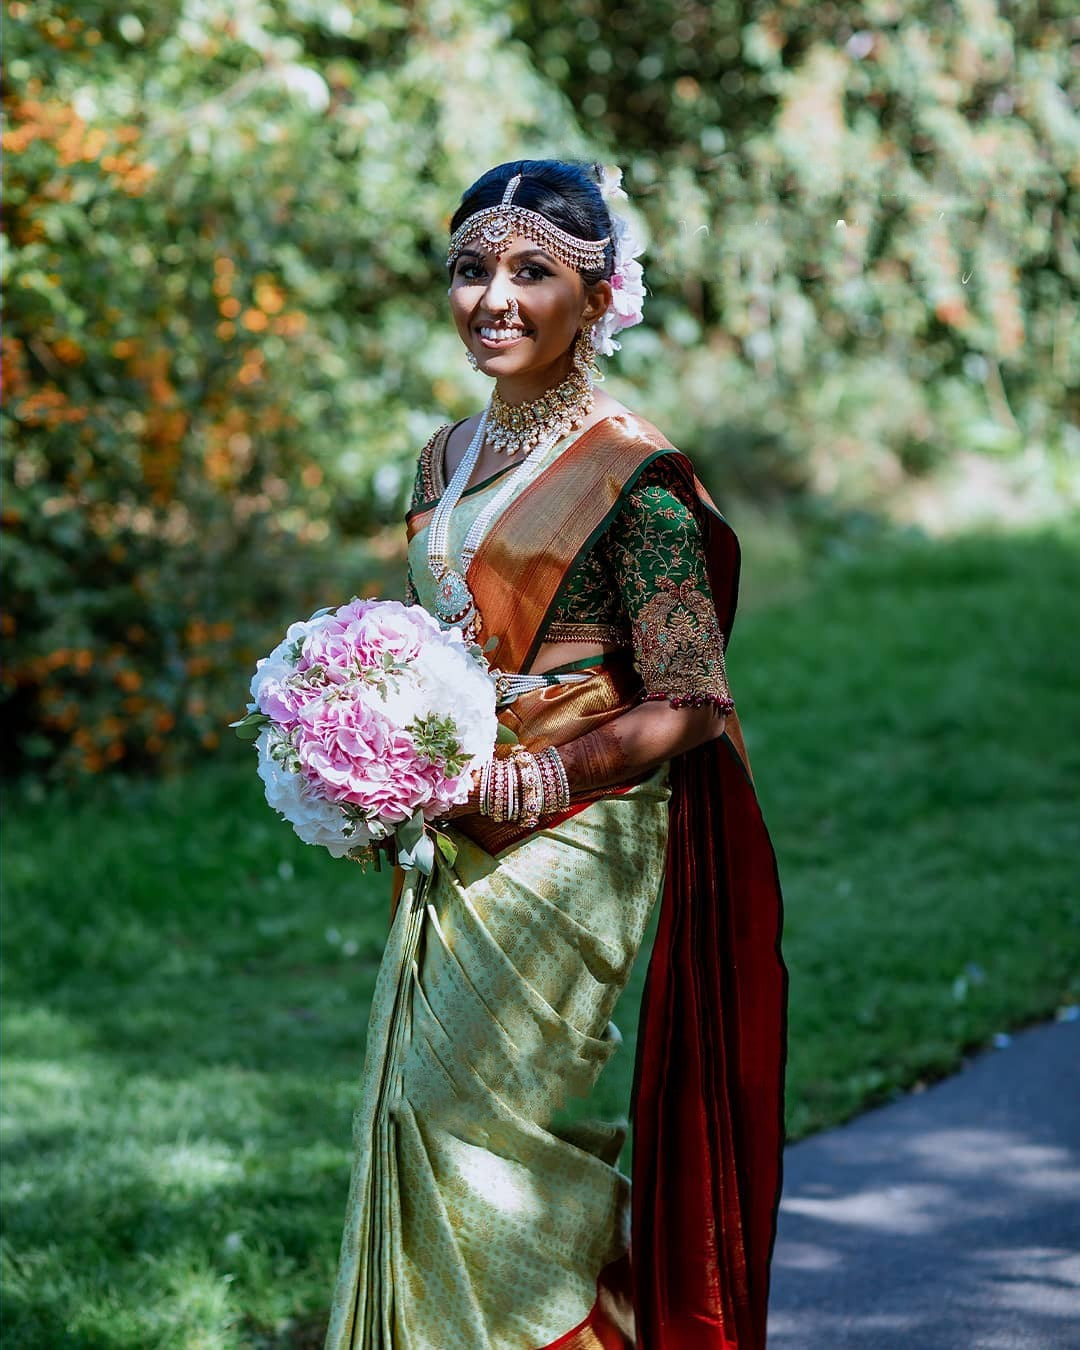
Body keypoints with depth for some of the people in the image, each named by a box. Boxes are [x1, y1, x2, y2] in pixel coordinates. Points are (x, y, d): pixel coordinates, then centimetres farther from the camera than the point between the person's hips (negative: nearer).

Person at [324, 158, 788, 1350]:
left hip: (566, 848, -7)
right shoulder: (450, 458, 12)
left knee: (460, 1102, -9)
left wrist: (525, 786, -18)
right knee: (414, 1119, 6)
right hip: (454, 849, 7)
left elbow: (687, 707, -12)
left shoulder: (631, 473, -11)